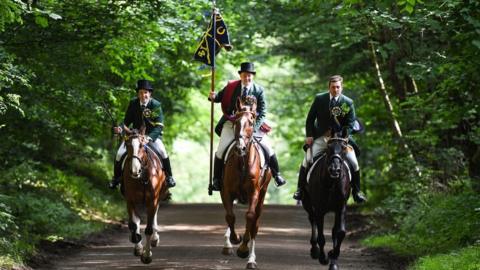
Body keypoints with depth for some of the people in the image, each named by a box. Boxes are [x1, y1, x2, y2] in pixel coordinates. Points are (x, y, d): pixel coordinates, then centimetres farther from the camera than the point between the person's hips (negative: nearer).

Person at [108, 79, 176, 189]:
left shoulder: (156, 105, -14)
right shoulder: (133, 104, -4)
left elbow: (159, 126, -18)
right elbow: (127, 121, 4)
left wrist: (149, 137, -35)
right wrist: (121, 128, -19)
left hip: (152, 135, -3)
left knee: (162, 152, -27)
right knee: (120, 154, -11)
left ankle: (169, 177, -5)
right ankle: (116, 178, 13)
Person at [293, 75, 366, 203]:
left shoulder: (348, 103, -4)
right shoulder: (319, 99, -2)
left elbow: (350, 124, -2)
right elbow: (310, 119, 4)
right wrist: (309, 135, -8)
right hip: (321, 137, 0)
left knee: (353, 163, -10)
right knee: (307, 161, -13)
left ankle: (356, 192, 5)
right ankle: (300, 189, 0)